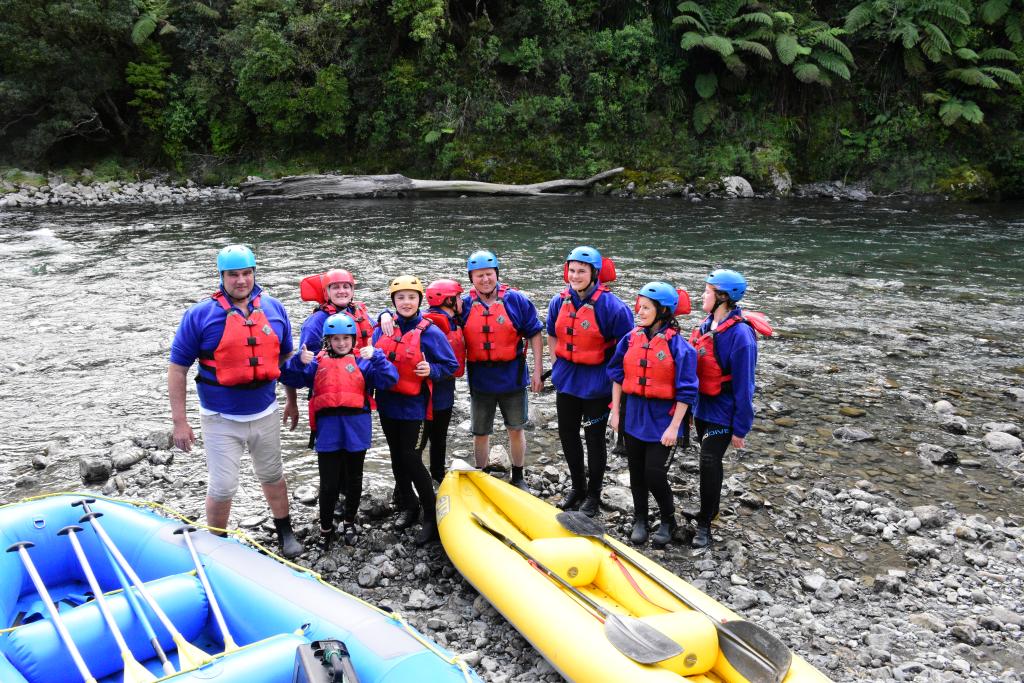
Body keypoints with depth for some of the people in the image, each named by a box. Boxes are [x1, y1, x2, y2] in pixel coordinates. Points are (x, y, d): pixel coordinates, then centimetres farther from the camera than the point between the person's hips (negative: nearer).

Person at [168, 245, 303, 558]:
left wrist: (292, 400, 15)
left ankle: (285, 532, 39)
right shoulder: (200, 315, -13)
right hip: (221, 420, -3)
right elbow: (177, 369, -9)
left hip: (265, 414, 4)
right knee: (223, 488, 2)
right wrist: (179, 421, -10)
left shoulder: (274, 309, -2)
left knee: (272, 476, 20)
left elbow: (286, 357, 12)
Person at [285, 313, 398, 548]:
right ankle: (326, 527, 24)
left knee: (353, 480, 16)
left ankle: (349, 521, 36)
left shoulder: (363, 361, 3)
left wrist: (376, 356, -22)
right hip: (328, 430, 0)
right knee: (329, 483, 5)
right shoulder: (317, 361, 6)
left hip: (356, 430, 0)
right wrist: (300, 361, -20)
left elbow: (389, 379, -8)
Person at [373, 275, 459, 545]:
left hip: (412, 404, -5)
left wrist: (430, 370, -23)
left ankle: (432, 515, 3)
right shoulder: (382, 328, 4)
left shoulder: (429, 332, -10)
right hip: (387, 402, 5)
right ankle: (408, 507, 29)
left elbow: (451, 365, -7)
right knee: (397, 456, 13)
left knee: (410, 456, -8)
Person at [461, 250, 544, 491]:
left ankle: (518, 478, 28)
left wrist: (537, 371, -3)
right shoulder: (464, 305, 0)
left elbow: (534, 335, -1)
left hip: (512, 378, -1)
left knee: (516, 429, 11)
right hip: (480, 379, 1)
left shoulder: (516, 300, -5)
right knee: (480, 433, 12)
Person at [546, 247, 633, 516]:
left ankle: (593, 494, 25)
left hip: (596, 385, -6)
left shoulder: (610, 305, -19)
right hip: (566, 380, 6)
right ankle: (577, 487, 36)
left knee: (595, 438, 8)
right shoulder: (559, 302, -1)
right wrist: (560, 364, 9)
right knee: (567, 434, 16)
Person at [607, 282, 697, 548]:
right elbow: (617, 375, 9)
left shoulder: (678, 345, -14)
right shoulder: (632, 338, 1)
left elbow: (685, 392, -13)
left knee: (654, 475, -4)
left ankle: (668, 521, 22)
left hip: (661, 421, -5)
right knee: (636, 473, 14)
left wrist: (674, 427, -15)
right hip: (633, 417, 5)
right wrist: (615, 411, 7)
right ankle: (639, 520, 33)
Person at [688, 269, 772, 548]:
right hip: (703, 407, 7)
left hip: (722, 413, -7)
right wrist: (690, 408, 16)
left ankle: (704, 524, 7)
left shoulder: (739, 334, -22)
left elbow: (743, 386, -18)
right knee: (709, 460, 19)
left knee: (709, 462, -7)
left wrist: (740, 428, -14)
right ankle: (710, 508, 37)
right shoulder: (707, 325, 1)